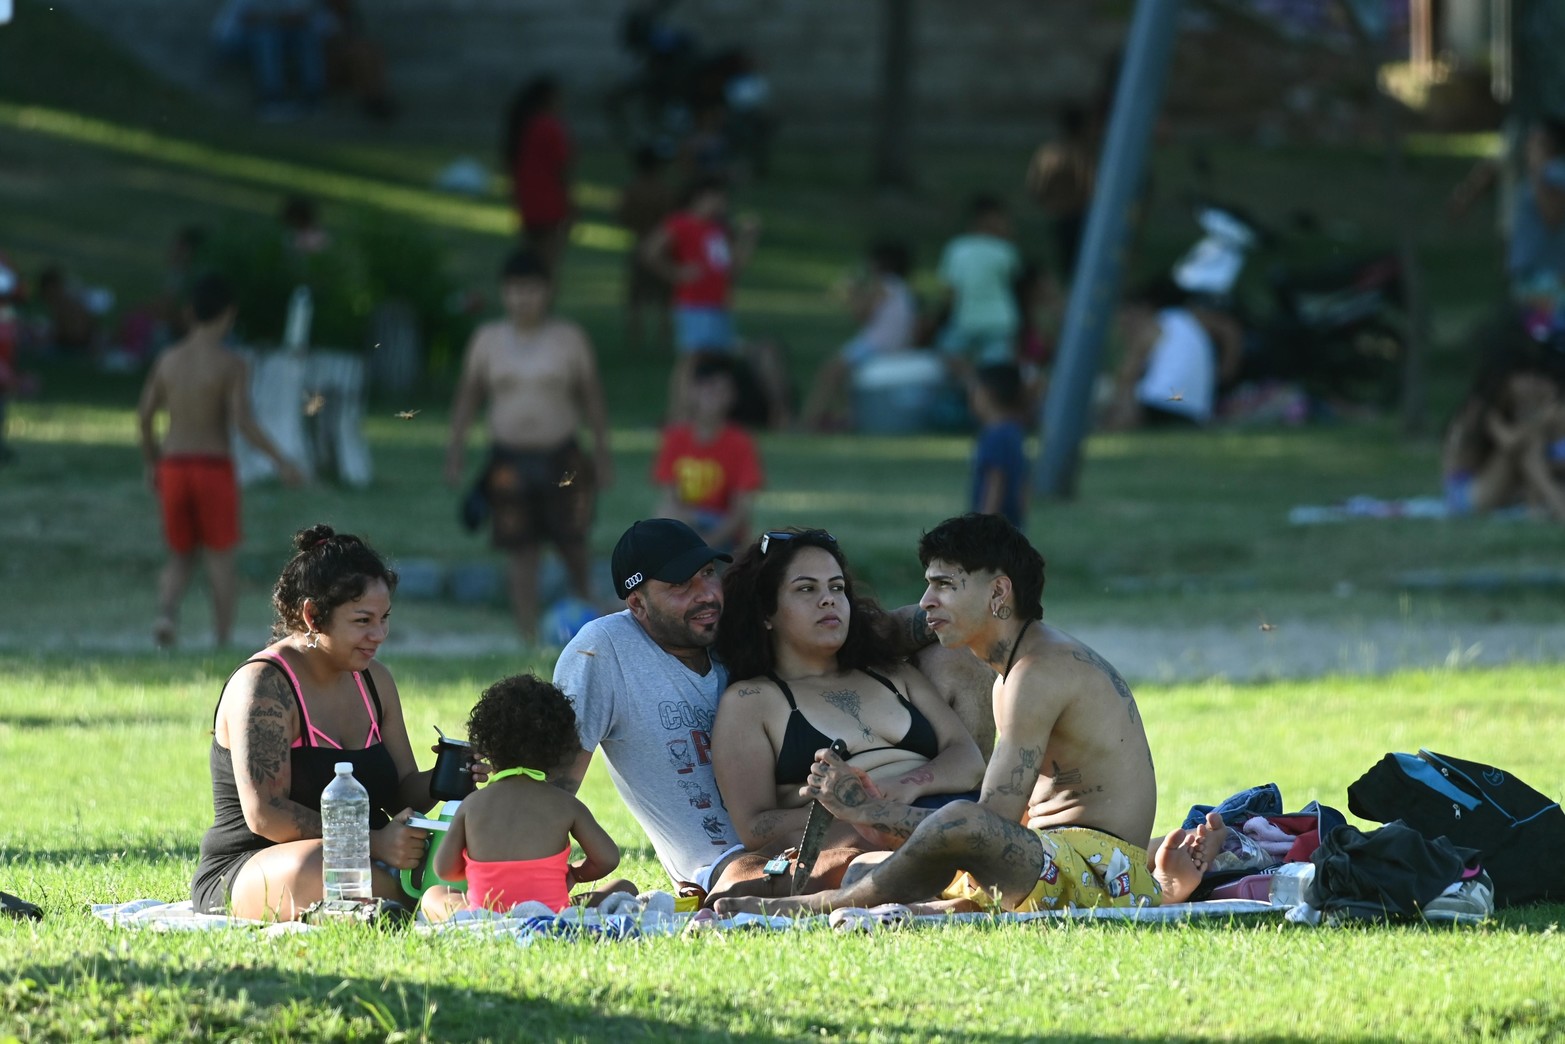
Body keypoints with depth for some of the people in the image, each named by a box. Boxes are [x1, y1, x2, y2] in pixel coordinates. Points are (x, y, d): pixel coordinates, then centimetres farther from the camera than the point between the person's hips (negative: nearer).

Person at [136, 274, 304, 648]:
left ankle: (166, 613, -15)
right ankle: (223, 642, 7)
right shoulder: (231, 365, -9)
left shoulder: (168, 360, 5)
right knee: (221, 558, 8)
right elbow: (243, 422, -18)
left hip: (173, 466, 4)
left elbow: (144, 416, 10)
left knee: (180, 558, 13)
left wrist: (150, 462, 26)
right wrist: (282, 461, -10)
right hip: (215, 468, -4)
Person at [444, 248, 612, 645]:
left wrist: (602, 452, 4)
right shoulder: (487, 339, 5)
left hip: (560, 458, -1)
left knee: (571, 538, 5)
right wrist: (455, 452, 5)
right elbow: (468, 395, 9)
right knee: (519, 547, 0)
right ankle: (528, 633, 4)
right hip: (510, 459, 1)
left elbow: (591, 396, 6)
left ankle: (582, 606, 34)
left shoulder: (570, 338, 2)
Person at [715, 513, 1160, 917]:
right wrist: (882, 814, 7)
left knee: (960, 825, -36)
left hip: (1099, 871, -11)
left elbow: (992, 820, -19)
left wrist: (869, 812, -11)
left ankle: (827, 904, -15)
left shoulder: (1040, 669, -13)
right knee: (864, 868, 10)